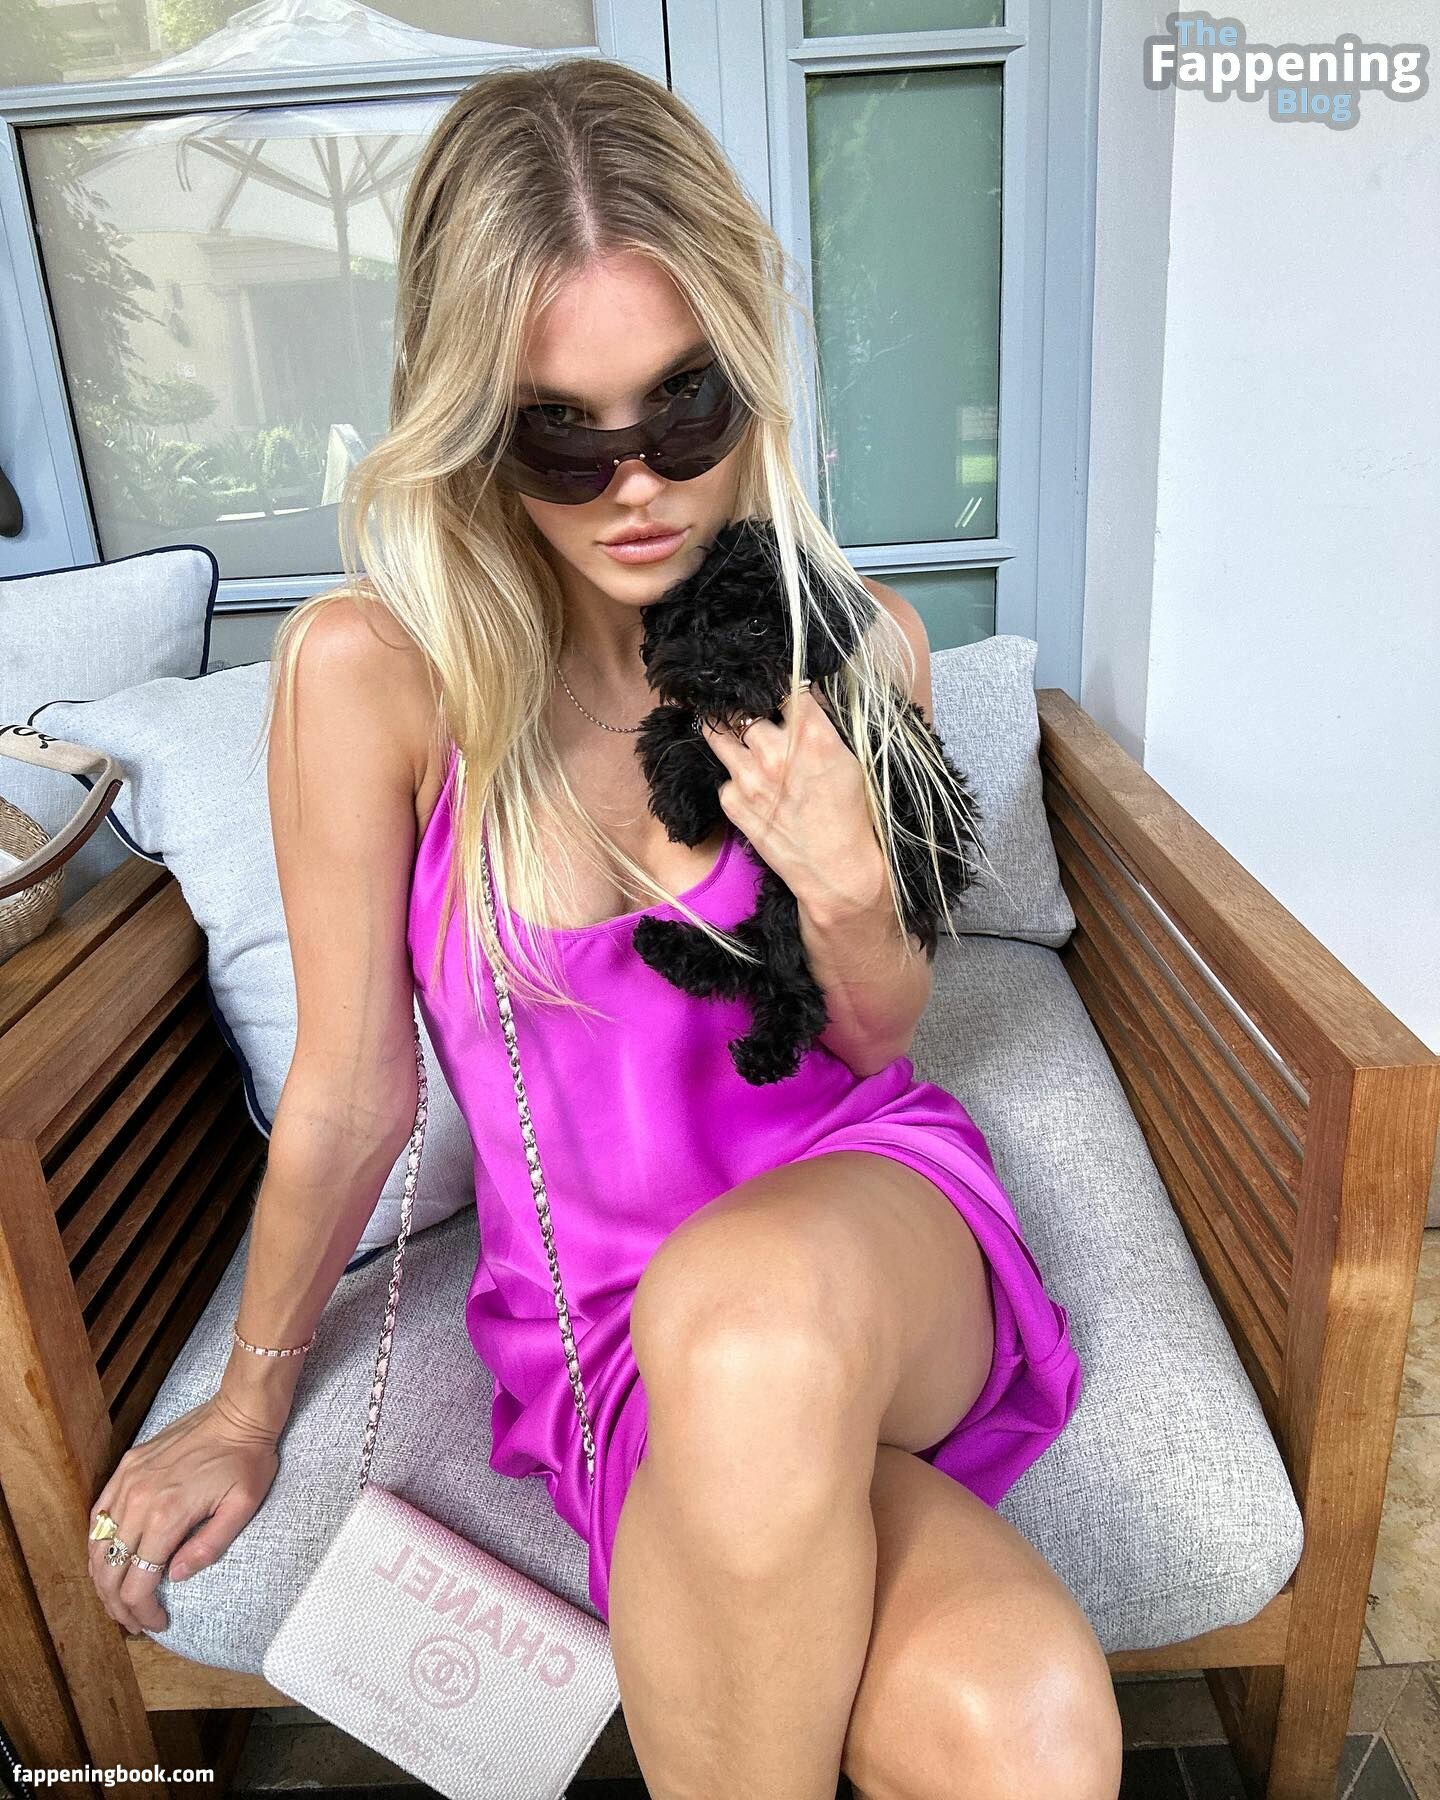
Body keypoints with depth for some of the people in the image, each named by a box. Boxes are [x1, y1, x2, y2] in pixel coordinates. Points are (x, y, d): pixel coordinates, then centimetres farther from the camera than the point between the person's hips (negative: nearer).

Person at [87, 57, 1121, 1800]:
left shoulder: (849, 636, -4)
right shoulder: (372, 670, -14)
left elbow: (880, 1035, 5)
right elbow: (350, 1089, -2)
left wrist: (847, 889, -18)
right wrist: (249, 1406, 10)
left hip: (871, 1203, 2)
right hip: (601, 1312, -1)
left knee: (749, 1306, -37)